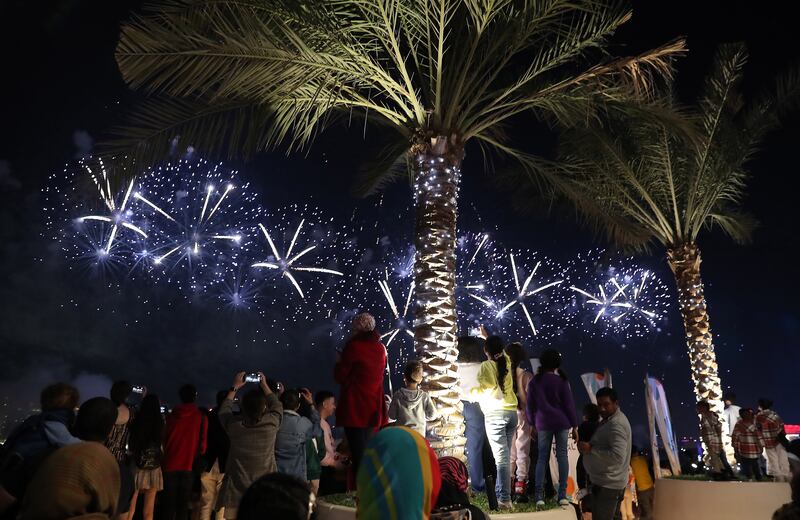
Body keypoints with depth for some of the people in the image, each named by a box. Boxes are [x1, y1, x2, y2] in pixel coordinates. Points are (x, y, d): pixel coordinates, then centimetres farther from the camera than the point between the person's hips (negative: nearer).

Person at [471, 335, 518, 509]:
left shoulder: (486, 365, -8)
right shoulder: (506, 362, 9)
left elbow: (487, 388, -16)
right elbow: (501, 351, 30)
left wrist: (473, 390, 2)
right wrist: (488, 337, 43)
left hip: (495, 414, -6)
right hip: (511, 412, 6)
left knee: (501, 457, -7)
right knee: (504, 456, 14)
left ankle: (505, 499, -8)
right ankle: (500, 491, 22)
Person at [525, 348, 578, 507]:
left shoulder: (534, 382, 2)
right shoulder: (561, 381, -4)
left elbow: (530, 406, 6)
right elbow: (569, 404, -2)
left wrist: (532, 424, 16)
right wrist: (574, 425, 4)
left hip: (543, 423, 1)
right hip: (562, 423, -1)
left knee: (542, 457, 5)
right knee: (562, 455, 4)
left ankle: (539, 495, -1)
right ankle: (562, 494, 3)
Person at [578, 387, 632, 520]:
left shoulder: (616, 424, -21)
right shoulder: (610, 420, 11)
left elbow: (618, 456, -31)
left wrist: (591, 449, -25)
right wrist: (587, 446, 4)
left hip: (607, 485, -11)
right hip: (610, 482, 11)